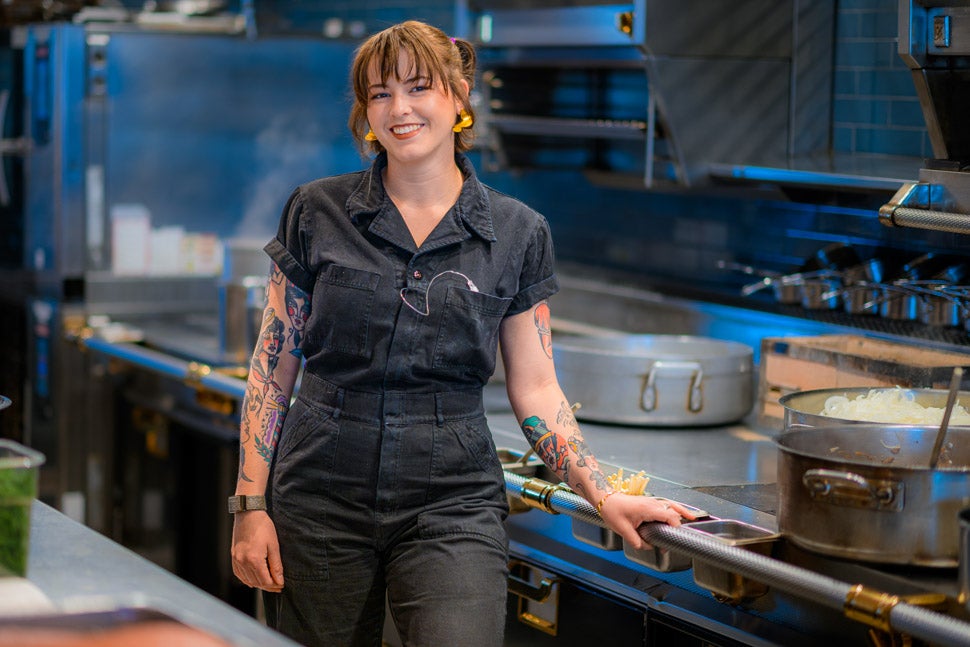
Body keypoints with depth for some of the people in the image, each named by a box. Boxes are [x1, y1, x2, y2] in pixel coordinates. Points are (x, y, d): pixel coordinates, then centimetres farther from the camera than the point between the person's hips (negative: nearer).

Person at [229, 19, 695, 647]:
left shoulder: (518, 234, 4)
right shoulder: (317, 213, 2)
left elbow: (535, 389, 6)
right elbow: (273, 369, 4)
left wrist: (604, 496, -4)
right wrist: (251, 506, -2)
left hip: (453, 504, 0)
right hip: (321, 500, 1)